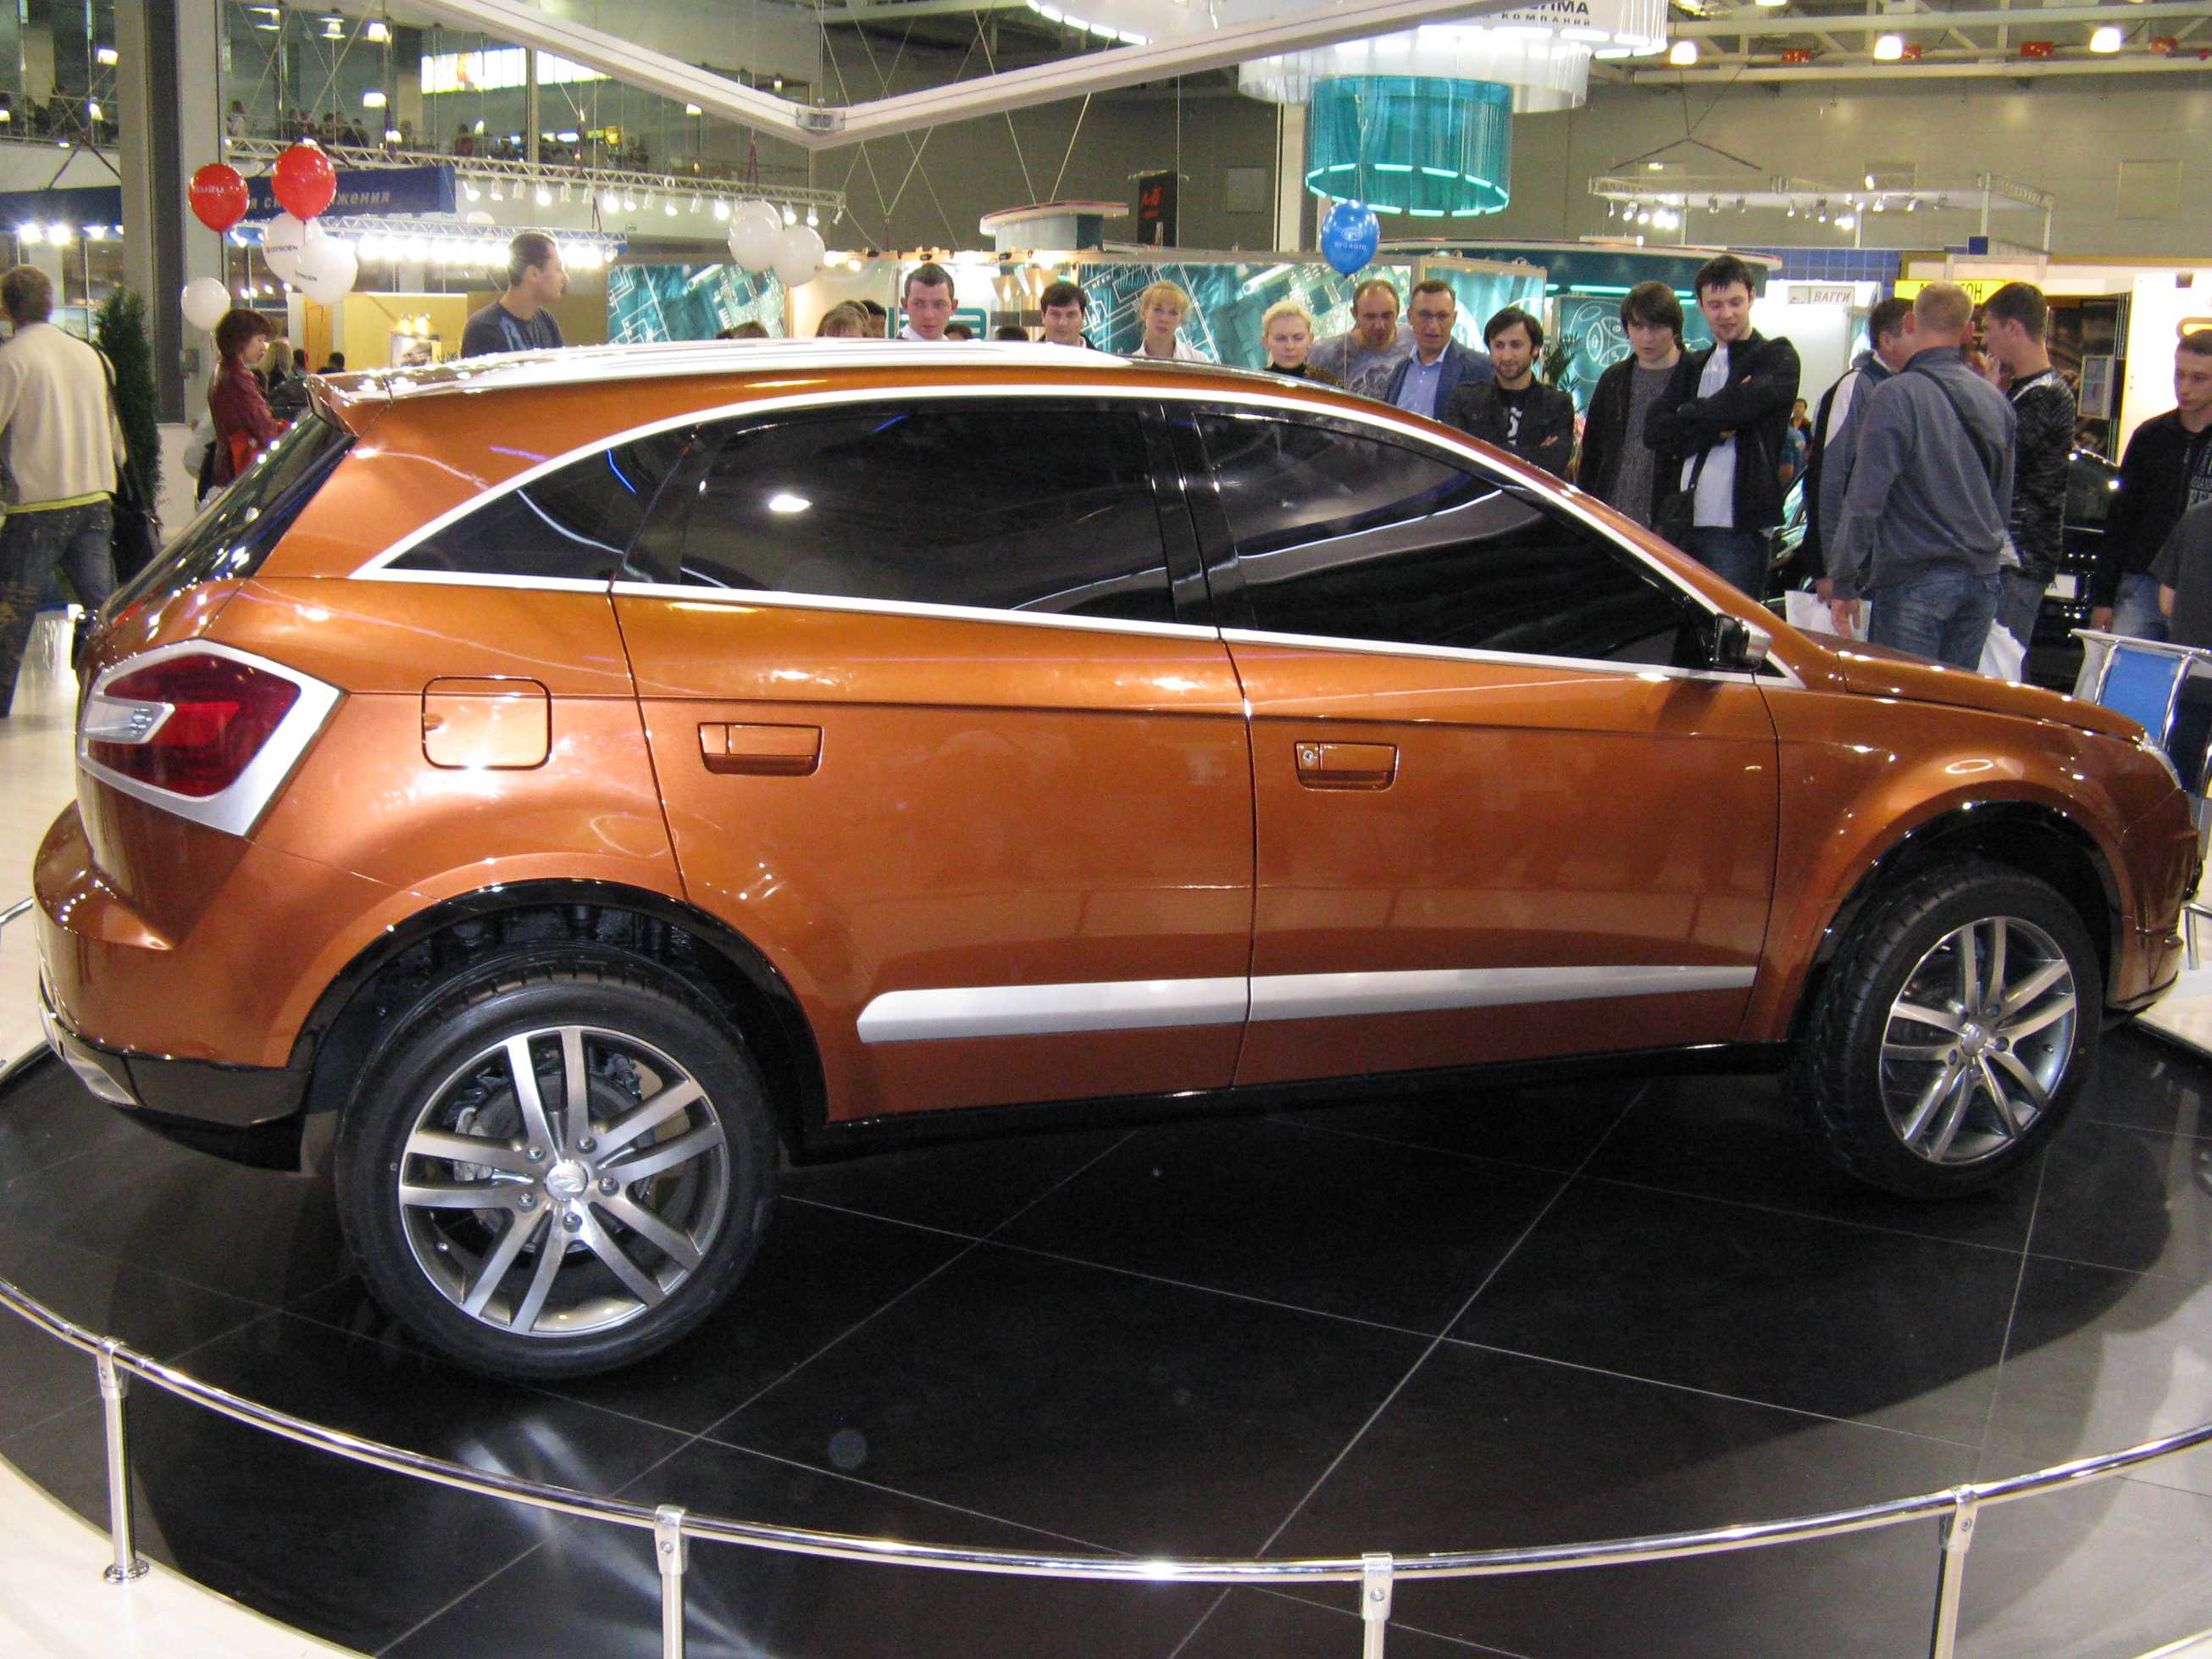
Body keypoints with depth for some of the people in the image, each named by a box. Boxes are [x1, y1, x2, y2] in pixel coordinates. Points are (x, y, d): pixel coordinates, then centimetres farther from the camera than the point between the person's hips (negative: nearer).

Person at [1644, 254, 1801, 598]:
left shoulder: (1778, 358, 3)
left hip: (1738, 528, -5)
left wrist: (1689, 415, -1)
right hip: (1684, 522, 5)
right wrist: (1717, 430, -8)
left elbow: (1747, 402, -17)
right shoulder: (1692, 366, 20)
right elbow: (1655, 430, 6)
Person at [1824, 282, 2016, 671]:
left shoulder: (1895, 396, -11)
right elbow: (2004, 497, 19)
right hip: (1983, 580, 7)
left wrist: (1844, 583, -9)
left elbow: (1865, 498, -14)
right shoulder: (1995, 399, 11)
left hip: (1916, 579, -7)